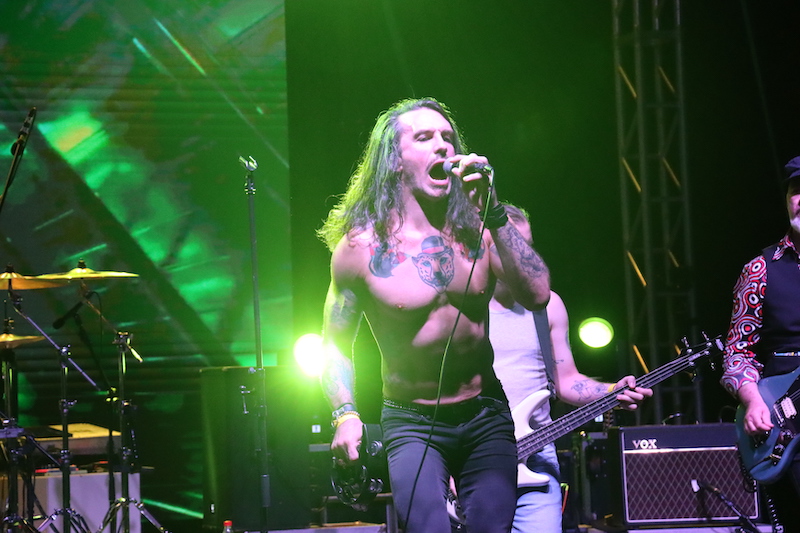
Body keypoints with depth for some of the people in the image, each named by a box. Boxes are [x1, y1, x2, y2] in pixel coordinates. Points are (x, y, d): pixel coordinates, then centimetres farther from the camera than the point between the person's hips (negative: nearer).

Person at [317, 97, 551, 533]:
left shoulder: (477, 230, -2)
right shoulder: (361, 247, -8)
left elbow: (537, 295, -16)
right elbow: (335, 344, 2)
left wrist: (493, 211, -20)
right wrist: (345, 415, -12)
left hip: (485, 417, 3)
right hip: (412, 424, -3)